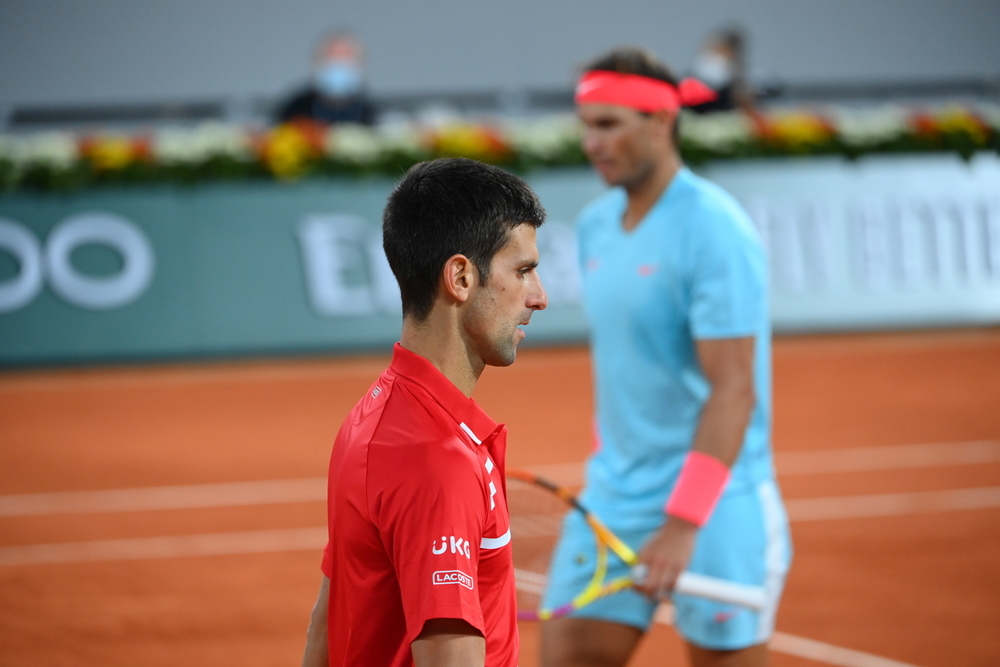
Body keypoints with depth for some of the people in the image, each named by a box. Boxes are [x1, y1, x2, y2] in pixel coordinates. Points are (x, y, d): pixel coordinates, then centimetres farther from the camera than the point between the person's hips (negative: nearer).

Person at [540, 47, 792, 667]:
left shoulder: (714, 231, -16)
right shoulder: (596, 224, 9)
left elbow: (732, 392, -21)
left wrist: (683, 525, -27)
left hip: (711, 501, -7)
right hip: (612, 498, 7)